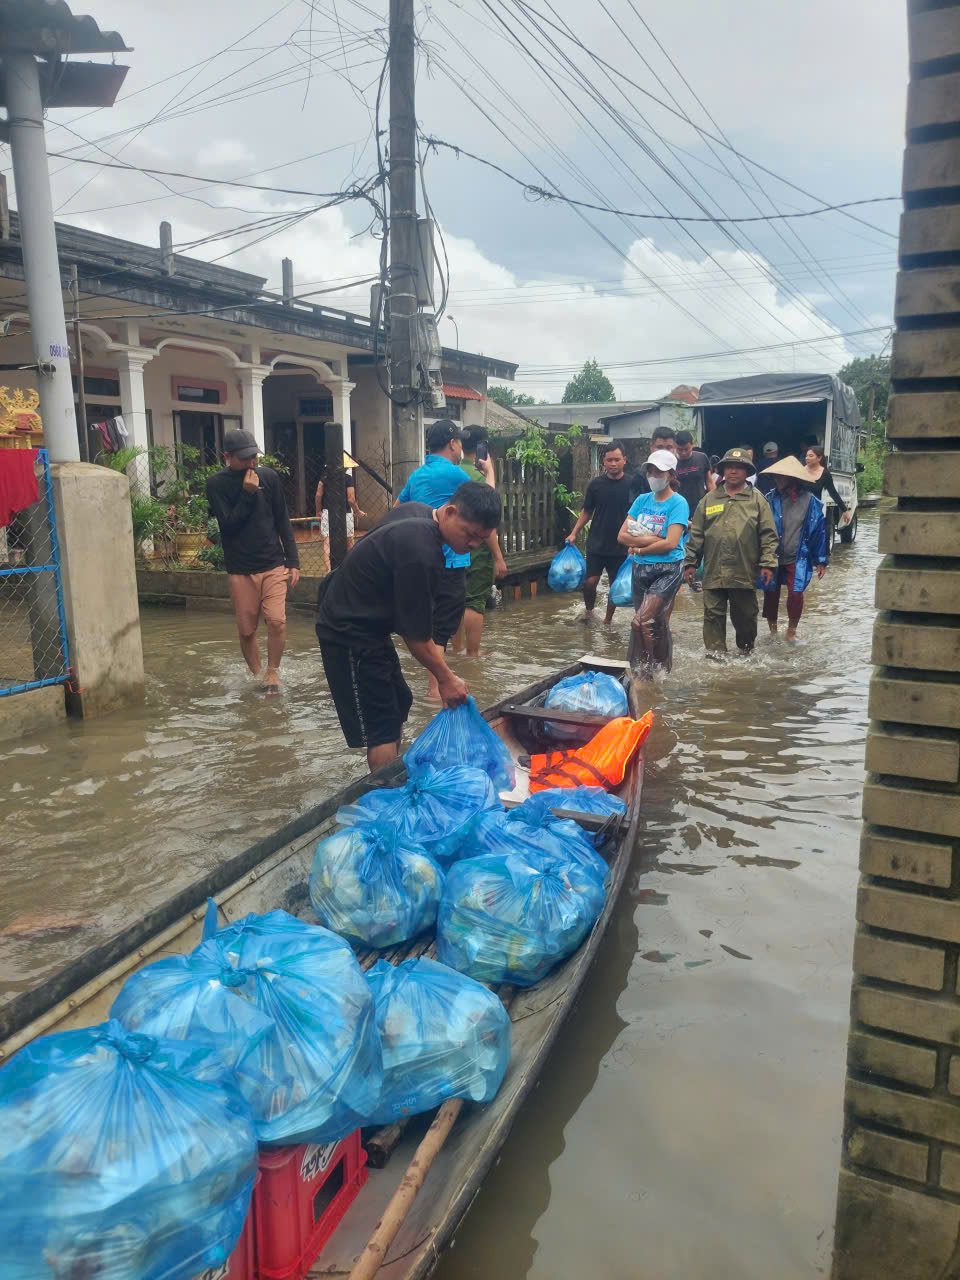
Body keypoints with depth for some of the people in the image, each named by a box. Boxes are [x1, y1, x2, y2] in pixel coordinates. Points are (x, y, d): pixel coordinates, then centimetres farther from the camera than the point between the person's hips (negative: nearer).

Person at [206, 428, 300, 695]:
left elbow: (283, 521, 7)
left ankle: (272, 673, 5)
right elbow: (228, 525, -12)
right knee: (247, 630, 4)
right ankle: (257, 676, 24)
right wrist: (247, 494, -19)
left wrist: (293, 561, 3)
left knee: (277, 620, -14)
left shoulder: (268, 476, 2)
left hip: (273, 565, 1)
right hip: (240, 570, -1)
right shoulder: (217, 484, -3)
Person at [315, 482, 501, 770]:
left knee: (399, 705, 16)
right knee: (382, 727, -8)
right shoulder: (421, 554, -31)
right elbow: (416, 635, -23)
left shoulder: (417, 511, -1)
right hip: (350, 634, -10)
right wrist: (445, 679, -11)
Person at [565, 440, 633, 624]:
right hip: (596, 544, 1)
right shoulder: (596, 484, 0)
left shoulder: (632, 484, -4)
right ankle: (588, 610, 25)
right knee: (590, 581, -5)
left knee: (615, 585, 7)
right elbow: (587, 512, 10)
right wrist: (574, 533, 1)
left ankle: (608, 620, 26)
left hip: (620, 546, 0)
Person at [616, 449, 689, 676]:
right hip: (641, 569, 6)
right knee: (656, 624, 12)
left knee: (642, 621, -18)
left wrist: (638, 548, -7)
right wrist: (653, 540, -10)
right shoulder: (642, 500, 11)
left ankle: (642, 672, -7)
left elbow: (670, 543, -16)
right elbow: (622, 535, 2)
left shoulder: (678, 503, -6)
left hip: (668, 570, -6)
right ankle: (664, 671, 23)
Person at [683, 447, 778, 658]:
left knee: (745, 615, 11)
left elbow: (768, 535, 1)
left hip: (745, 573, -1)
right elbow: (696, 534, 10)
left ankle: (747, 650, 30)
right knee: (714, 614, 1)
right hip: (714, 572, 1)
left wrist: (768, 563, -7)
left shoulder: (757, 500, 5)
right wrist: (690, 562, 6)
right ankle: (715, 652, 9)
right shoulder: (709, 500, 10)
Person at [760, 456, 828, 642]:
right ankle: (773, 629, 31)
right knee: (771, 594, 10)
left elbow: (819, 530, 0)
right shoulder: (770, 499, -3)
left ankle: (791, 632, 11)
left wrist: (821, 560, 2)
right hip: (772, 557, 2)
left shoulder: (809, 501, -5)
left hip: (797, 559, -2)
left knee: (796, 594, -8)